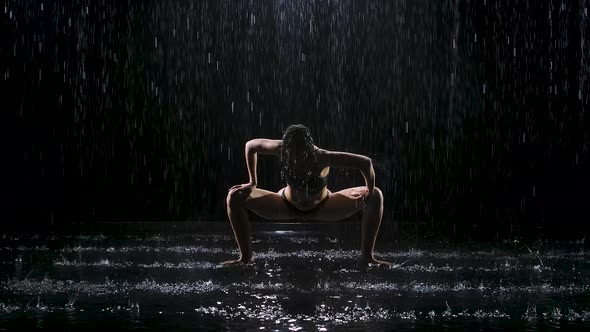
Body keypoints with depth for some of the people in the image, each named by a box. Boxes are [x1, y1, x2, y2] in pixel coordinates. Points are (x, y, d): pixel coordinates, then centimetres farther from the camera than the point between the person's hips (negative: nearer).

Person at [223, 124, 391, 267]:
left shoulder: (322, 157, -38)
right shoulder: (281, 149, -32)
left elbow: (366, 162, -37)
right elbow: (250, 145, -14)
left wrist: (370, 192, -27)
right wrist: (253, 182, -10)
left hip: (322, 208, -1)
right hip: (288, 206, 1)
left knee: (376, 196, -20)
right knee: (235, 197, -18)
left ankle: (366, 256, -6)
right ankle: (246, 256, -3)